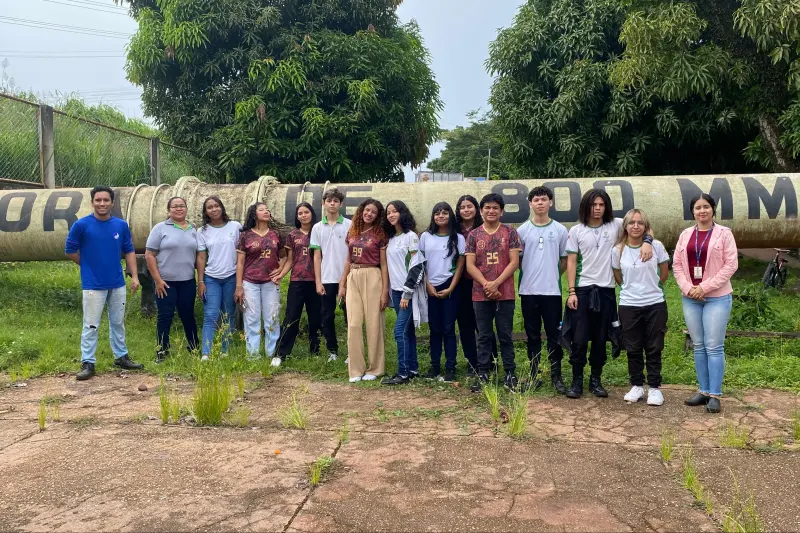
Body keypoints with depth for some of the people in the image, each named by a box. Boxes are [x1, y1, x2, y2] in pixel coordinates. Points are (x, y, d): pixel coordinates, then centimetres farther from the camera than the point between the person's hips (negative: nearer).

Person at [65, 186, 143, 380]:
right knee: (91, 325, 2)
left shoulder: (121, 225, 0)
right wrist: (89, 265, 8)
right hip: (93, 284, -4)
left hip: (117, 283, 4)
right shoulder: (82, 225, -10)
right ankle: (87, 363, 11)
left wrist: (134, 276, 0)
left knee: (118, 322, 15)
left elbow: (129, 251, 7)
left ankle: (121, 357, 27)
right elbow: (70, 251, 0)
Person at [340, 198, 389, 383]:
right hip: (353, 279, 4)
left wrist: (385, 291, -9)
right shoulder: (352, 233, 10)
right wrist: (342, 284, 11)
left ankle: (374, 368, 12)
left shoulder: (379, 235, -2)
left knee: (373, 324, 1)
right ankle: (355, 369, 8)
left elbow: (384, 264, -4)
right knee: (353, 324, 1)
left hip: (372, 278, -4)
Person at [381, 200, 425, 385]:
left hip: (408, 291, -7)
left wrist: (407, 293, -18)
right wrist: (389, 291, 12)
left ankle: (403, 373, -5)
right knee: (408, 330, 11)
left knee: (400, 331, -10)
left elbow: (416, 266, -15)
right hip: (396, 291, 7)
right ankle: (413, 369, 17)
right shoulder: (390, 239, 13)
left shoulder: (411, 236, -9)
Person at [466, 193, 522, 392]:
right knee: (484, 336, 8)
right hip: (480, 294, 1)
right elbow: (470, 265, 0)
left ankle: (510, 373, 15)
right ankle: (482, 374, 15)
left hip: (505, 293, -1)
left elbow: (514, 262, -4)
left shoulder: (510, 232, 2)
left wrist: (496, 283, -13)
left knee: (505, 335, 6)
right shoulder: (473, 235, 5)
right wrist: (486, 284, -12)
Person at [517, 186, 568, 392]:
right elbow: (517, 260, 7)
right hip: (528, 291, 1)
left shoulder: (560, 230, 3)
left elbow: (565, 260, 9)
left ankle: (556, 376, 12)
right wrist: (531, 274, 2)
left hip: (552, 291, 0)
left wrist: (552, 275, 6)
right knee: (533, 336, 9)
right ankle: (534, 374, 18)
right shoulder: (522, 230, 3)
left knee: (554, 336, 3)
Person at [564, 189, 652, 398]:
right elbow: (571, 262, 0)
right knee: (579, 339, -1)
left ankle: (596, 380, 22)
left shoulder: (615, 225, 2)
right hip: (582, 290, -1)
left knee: (600, 339, 9)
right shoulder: (576, 231, 1)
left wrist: (647, 242, -17)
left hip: (606, 290, 1)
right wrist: (571, 292, -7)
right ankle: (577, 381, 12)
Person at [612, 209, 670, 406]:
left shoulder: (656, 246, -6)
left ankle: (654, 388, 16)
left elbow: (664, 273, 8)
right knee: (633, 349, 8)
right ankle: (637, 386, 22)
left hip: (655, 305, -1)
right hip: (629, 306, 1)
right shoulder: (617, 250, -4)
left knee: (654, 349, 6)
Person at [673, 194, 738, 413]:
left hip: (717, 297, -4)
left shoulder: (724, 233, -2)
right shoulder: (685, 234, 9)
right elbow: (677, 265, 7)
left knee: (714, 346, -3)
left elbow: (731, 265, -8)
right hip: (690, 298, 4)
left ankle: (715, 395, 4)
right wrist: (687, 288, -8)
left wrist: (705, 287, -14)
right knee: (698, 346, 9)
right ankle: (704, 391, 18)